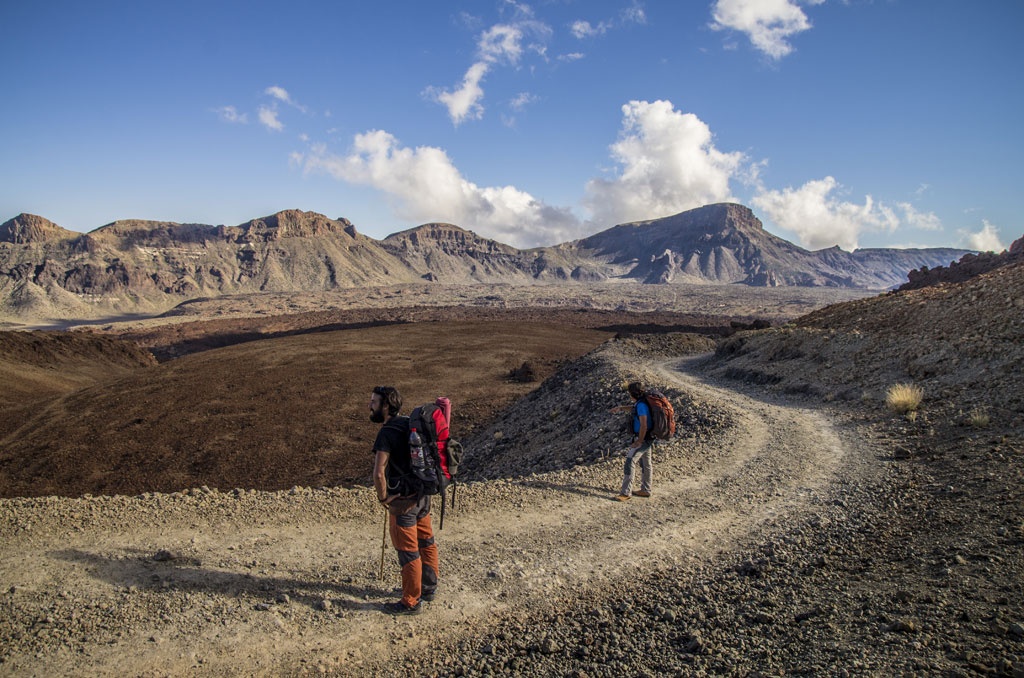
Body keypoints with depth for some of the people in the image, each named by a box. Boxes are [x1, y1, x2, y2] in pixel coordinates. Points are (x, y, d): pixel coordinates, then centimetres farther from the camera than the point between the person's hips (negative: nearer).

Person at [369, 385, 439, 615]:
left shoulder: (387, 433, -21)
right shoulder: (410, 423, 5)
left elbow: (379, 473, -29)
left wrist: (383, 497, -13)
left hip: (402, 501, -9)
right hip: (422, 495, 9)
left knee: (408, 551, 4)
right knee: (426, 543, 20)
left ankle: (411, 602, 17)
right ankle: (429, 588, 36)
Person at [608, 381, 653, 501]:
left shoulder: (641, 405, -23)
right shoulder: (640, 403, 7)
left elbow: (644, 426, -26)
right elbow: (632, 407, 33)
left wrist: (639, 442, -20)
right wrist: (620, 408, 31)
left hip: (642, 438, -11)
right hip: (646, 438, 11)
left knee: (630, 462, -13)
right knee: (645, 463, 18)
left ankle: (625, 492, -14)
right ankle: (645, 490, 31)